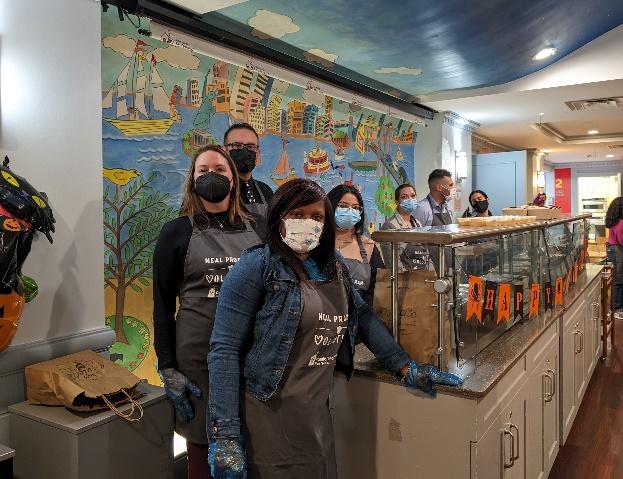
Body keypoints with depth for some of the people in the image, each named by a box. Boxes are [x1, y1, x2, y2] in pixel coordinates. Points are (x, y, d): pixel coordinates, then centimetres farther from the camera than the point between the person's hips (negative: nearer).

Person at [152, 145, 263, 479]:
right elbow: (163, 303, -1)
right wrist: (167, 369, -6)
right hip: (197, 351, -2)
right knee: (202, 441, 7)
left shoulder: (255, 230, 7)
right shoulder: (176, 232, 0)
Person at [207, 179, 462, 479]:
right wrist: (224, 436, -18)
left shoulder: (333, 266, 8)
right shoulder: (256, 268, -12)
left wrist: (406, 368, 7)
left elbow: (362, 315, 15)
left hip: (318, 415, 6)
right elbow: (225, 350, -14)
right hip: (267, 418, -6)